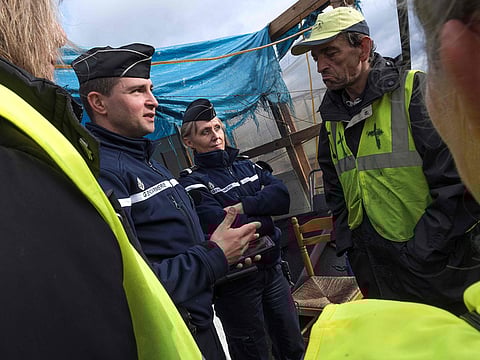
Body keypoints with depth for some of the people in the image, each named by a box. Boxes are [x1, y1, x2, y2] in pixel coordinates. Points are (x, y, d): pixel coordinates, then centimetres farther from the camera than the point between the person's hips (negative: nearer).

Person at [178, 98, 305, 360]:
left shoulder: (245, 165, 8)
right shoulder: (193, 183, -12)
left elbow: (282, 196, -6)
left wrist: (243, 206, -20)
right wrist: (263, 222, -11)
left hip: (272, 268, 6)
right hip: (235, 282, -6)